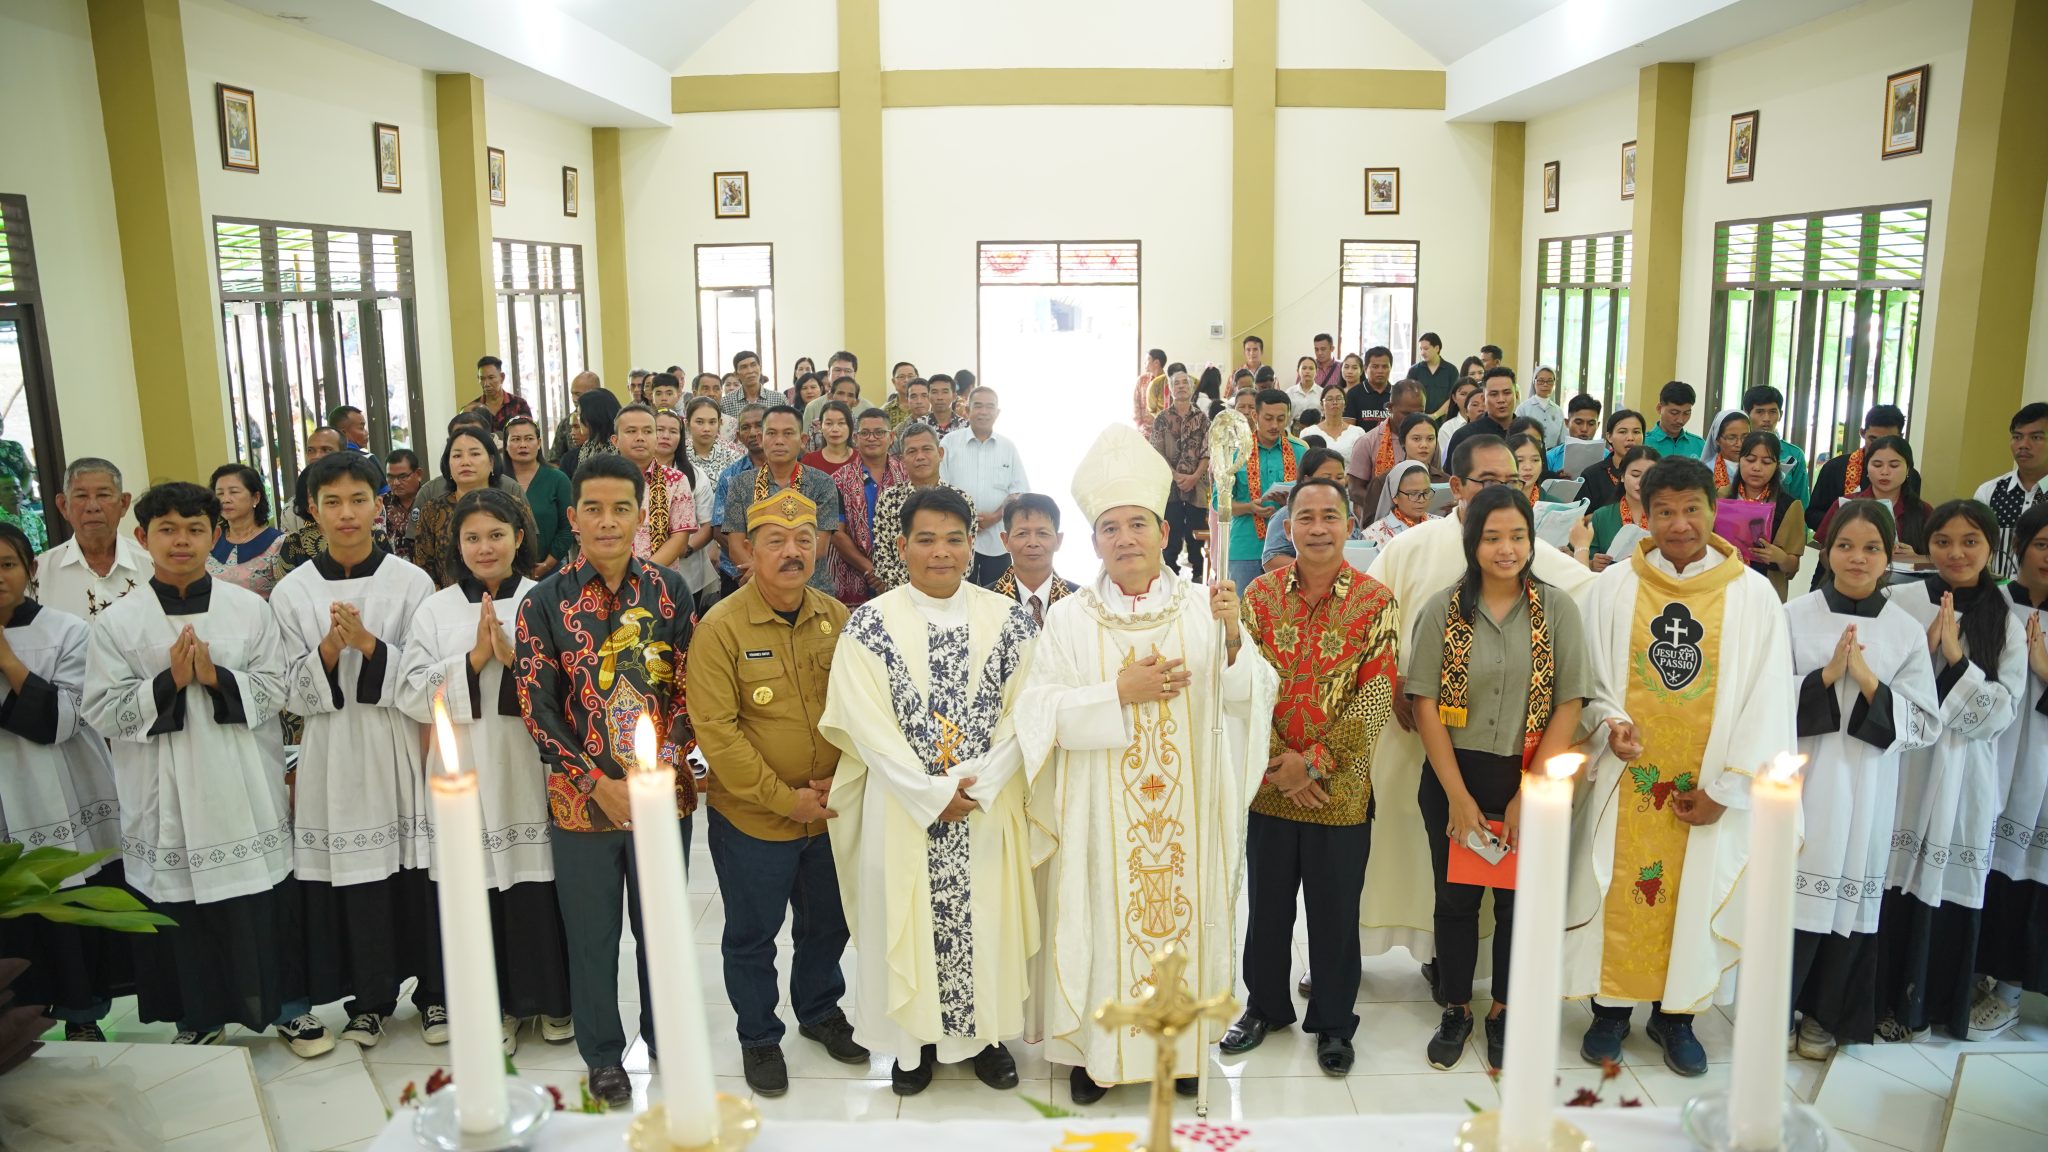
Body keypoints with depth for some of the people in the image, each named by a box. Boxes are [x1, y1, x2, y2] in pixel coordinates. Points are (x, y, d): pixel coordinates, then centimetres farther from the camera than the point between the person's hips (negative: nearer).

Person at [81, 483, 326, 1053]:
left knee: (266, 900, 6)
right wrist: (169, 682, -15)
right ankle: (200, 1018, 27)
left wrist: (217, 676, -16)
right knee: (181, 909, 8)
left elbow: (275, 691, -1)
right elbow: (101, 711, -3)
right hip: (167, 794, 0)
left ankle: (291, 1007, 22)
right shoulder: (120, 621, 0)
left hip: (245, 788, 0)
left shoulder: (249, 609, 1)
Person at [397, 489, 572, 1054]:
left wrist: (513, 657, -17)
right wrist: (475, 658, -12)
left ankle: (553, 1000, 24)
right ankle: (500, 1006, 24)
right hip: (466, 778, 1)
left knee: (539, 889, 3)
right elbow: (412, 694, -3)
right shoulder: (436, 611, 6)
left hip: (532, 771, -1)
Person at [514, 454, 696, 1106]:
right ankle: (603, 1053, 32)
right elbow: (538, 708, -7)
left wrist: (659, 767, -13)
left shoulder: (669, 591, -1)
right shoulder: (545, 602, -6)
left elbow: (688, 688, 1)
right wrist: (600, 783, -13)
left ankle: (666, 1033, 38)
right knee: (592, 934, 12)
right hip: (582, 799, -1)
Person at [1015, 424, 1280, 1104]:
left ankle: (1181, 1042, 30)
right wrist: (1120, 694, -18)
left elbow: (1249, 698, -4)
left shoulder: (1203, 608, 0)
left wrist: (1233, 639, -22)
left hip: (1185, 808, 1)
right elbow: (1038, 710, -9)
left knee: (1182, 913, 10)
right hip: (1101, 811, -1)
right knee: (1104, 920, 6)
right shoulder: (1070, 619, -3)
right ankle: (1095, 1049, 24)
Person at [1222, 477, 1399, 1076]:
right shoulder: (1261, 594, 0)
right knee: (1267, 903, 15)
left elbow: (1376, 696, -10)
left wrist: (1315, 760, -16)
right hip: (1269, 784, 2)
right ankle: (1265, 1005, 36)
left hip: (1341, 788, -2)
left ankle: (1333, 1021, 30)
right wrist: (1278, 763, -12)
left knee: (1335, 910, 11)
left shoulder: (1376, 602, -5)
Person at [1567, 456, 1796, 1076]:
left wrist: (1726, 788, -6)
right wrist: (1609, 718, -16)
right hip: (1627, 781, 0)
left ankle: (1676, 1013, 27)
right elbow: (1585, 674, 5)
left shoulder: (1753, 595, -3)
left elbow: (1767, 698, -3)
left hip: (1708, 789, 0)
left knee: (1694, 895, 9)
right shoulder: (1613, 586, -2)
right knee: (1617, 895, 7)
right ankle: (1610, 1006, 24)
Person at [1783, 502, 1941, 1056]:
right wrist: (1825, 676, -15)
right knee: (1792, 892, 1)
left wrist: (1868, 682, -13)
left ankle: (1824, 1016, 26)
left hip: (1866, 789, 1)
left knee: (1849, 898, 8)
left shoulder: (1907, 631, 3)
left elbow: (1926, 725, 0)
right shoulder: (1794, 616, -1)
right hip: (1801, 779, -1)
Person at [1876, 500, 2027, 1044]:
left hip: (1964, 780, 2)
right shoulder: (1901, 602, -3)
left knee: (1945, 891, 6)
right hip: (1898, 769, -1)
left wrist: (1955, 659, -15)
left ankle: (1919, 1002, 23)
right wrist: (1924, 649, -16)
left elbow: (2002, 712, -3)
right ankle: (1873, 995, 18)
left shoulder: (2007, 625, 4)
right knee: (1888, 884, 2)